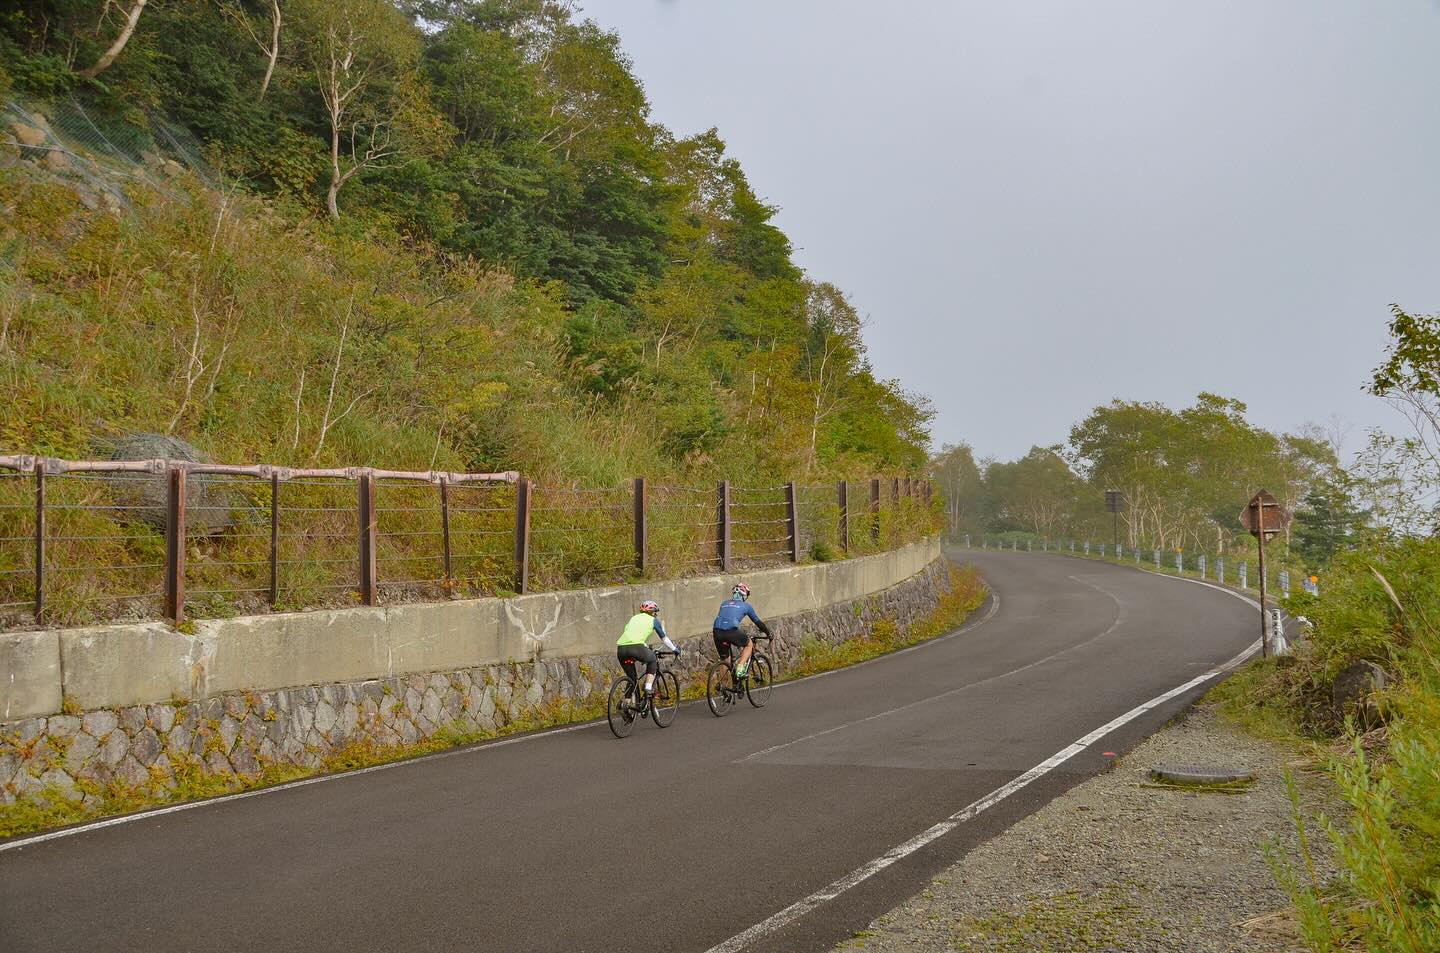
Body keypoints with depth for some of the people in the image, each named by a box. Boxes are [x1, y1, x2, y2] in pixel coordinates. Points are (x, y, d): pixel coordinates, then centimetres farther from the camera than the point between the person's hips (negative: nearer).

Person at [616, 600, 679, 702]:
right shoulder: (653, 620, 20)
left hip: (620, 648, 5)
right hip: (636, 647, -5)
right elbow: (664, 638, 30)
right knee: (652, 660, 26)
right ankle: (649, 687, 12)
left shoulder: (634, 618, 32)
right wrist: (675, 649, 45)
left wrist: (645, 647, 59)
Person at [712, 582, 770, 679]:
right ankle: (740, 669, 4)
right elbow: (757, 622, 29)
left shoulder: (724, 604, 30)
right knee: (749, 645, 23)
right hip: (732, 631, -4)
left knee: (724, 660, 22)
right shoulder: (746, 606, 20)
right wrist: (768, 632, 43)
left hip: (717, 631, 4)